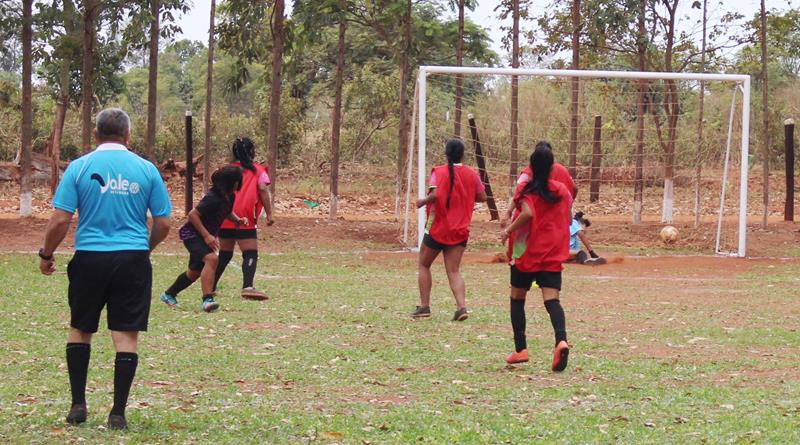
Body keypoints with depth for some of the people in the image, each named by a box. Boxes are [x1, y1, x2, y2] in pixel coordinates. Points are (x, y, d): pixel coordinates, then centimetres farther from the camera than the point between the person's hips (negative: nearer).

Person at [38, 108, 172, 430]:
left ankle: (78, 405, 16)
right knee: (126, 336, 3)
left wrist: (46, 255, 9)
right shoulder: (146, 169, 2)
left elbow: (60, 220, -6)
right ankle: (118, 413, 2)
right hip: (133, 259, 0)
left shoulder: (79, 167, -2)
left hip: (90, 258, 0)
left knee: (79, 330, 17)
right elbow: (163, 224, 5)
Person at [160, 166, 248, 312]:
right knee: (211, 258, -31)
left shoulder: (229, 197, 1)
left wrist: (238, 220, 0)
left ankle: (169, 295, 37)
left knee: (195, 271, 17)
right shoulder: (213, 197, -25)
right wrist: (207, 236, -27)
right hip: (192, 233, -10)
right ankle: (207, 300, -36)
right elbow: (192, 214, -25)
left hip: (206, 236, 10)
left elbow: (227, 212, 22)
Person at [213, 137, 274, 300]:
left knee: (225, 253, 20)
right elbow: (263, 190, -8)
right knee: (250, 254, -8)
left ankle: (211, 286, 23)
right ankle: (247, 287, -26)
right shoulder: (258, 170, 5)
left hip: (225, 218, 5)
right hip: (244, 220, -5)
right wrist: (269, 213, -7)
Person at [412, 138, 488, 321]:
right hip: (460, 231, 3)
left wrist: (423, 201, -6)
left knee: (424, 265, 15)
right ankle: (461, 307, -16)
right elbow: (482, 197, 7)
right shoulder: (471, 174, 1)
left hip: (437, 228, -3)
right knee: (454, 271, 3)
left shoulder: (439, 172, -10)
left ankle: (424, 306, 11)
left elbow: (435, 194, -25)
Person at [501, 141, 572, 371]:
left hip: (527, 253, -3)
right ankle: (561, 340, -32)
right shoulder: (562, 190, 5)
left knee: (517, 299, 14)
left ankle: (520, 349, 13)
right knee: (551, 299, -7)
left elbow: (528, 213, -26)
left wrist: (509, 229, -13)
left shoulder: (528, 190, -9)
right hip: (553, 256, 3)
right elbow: (568, 220, 13)